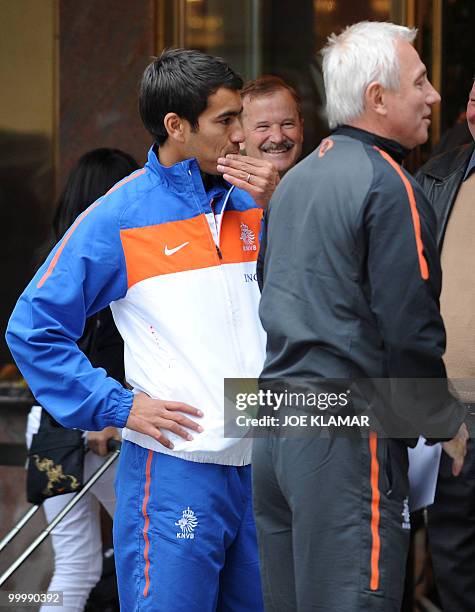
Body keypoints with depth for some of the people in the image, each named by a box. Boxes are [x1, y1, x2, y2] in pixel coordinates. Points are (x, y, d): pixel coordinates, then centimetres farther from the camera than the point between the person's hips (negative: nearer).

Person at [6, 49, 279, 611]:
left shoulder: (251, 205, 10)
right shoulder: (120, 217, -4)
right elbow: (33, 329, -3)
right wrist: (118, 407, -10)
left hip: (262, 461, 5)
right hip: (176, 466, -5)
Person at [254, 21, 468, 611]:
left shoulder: (293, 181, 16)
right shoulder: (390, 186, -12)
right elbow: (410, 332, -16)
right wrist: (448, 425, -3)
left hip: (273, 426, 9)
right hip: (348, 437, -9)